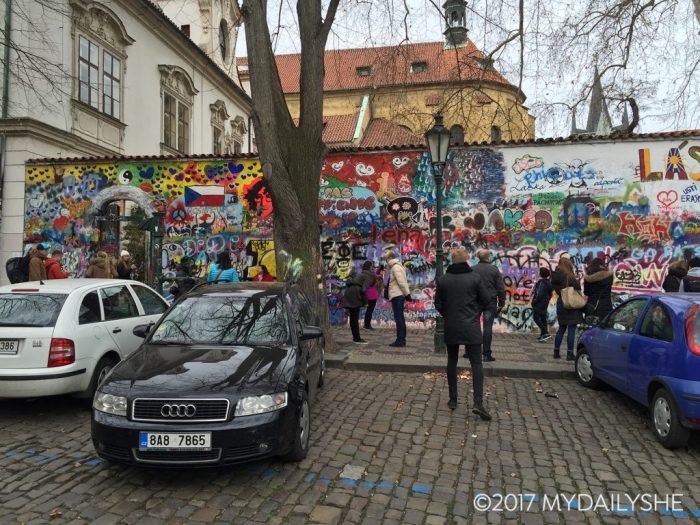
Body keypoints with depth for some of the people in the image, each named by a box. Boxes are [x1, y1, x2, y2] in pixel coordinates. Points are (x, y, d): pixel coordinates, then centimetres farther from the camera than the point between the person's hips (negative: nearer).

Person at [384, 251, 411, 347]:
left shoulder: (395, 267, -12)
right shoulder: (399, 266, 20)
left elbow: (401, 282, -18)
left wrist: (407, 293, -18)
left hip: (397, 296, -10)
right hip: (399, 295, 10)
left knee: (399, 318, -8)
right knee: (400, 318, 13)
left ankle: (400, 340, -7)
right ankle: (402, 340, 18)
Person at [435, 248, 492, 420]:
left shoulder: (443, 280, -1)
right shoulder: (475, 277, -6)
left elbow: (438, 304, 2)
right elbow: (486, 301, -3)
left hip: (451, 327, 2)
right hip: (471, 327, -2)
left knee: (452, 362, 14)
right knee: (476, 364, 1)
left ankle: (453, 399, 17)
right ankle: (478, 403, -10)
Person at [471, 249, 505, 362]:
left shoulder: (472, 270, 1)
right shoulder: (494, 270, -4)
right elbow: (500, 288, -4)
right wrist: (501, 303, 4)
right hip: (490, 302, -2)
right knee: (488, 327, 1)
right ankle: (487, 354, 2)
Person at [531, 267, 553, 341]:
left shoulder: (541, 282, -18)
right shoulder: (548, 283, 10)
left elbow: (540, 294, -23)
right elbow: (550, 294, 16)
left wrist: (535, 300, -13)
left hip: (539, 303, -9)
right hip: (545, 303, 9)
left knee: (536, 318, -5)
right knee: (543, 319, 12)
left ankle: (545, 333, -15)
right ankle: (543, 335, 16)